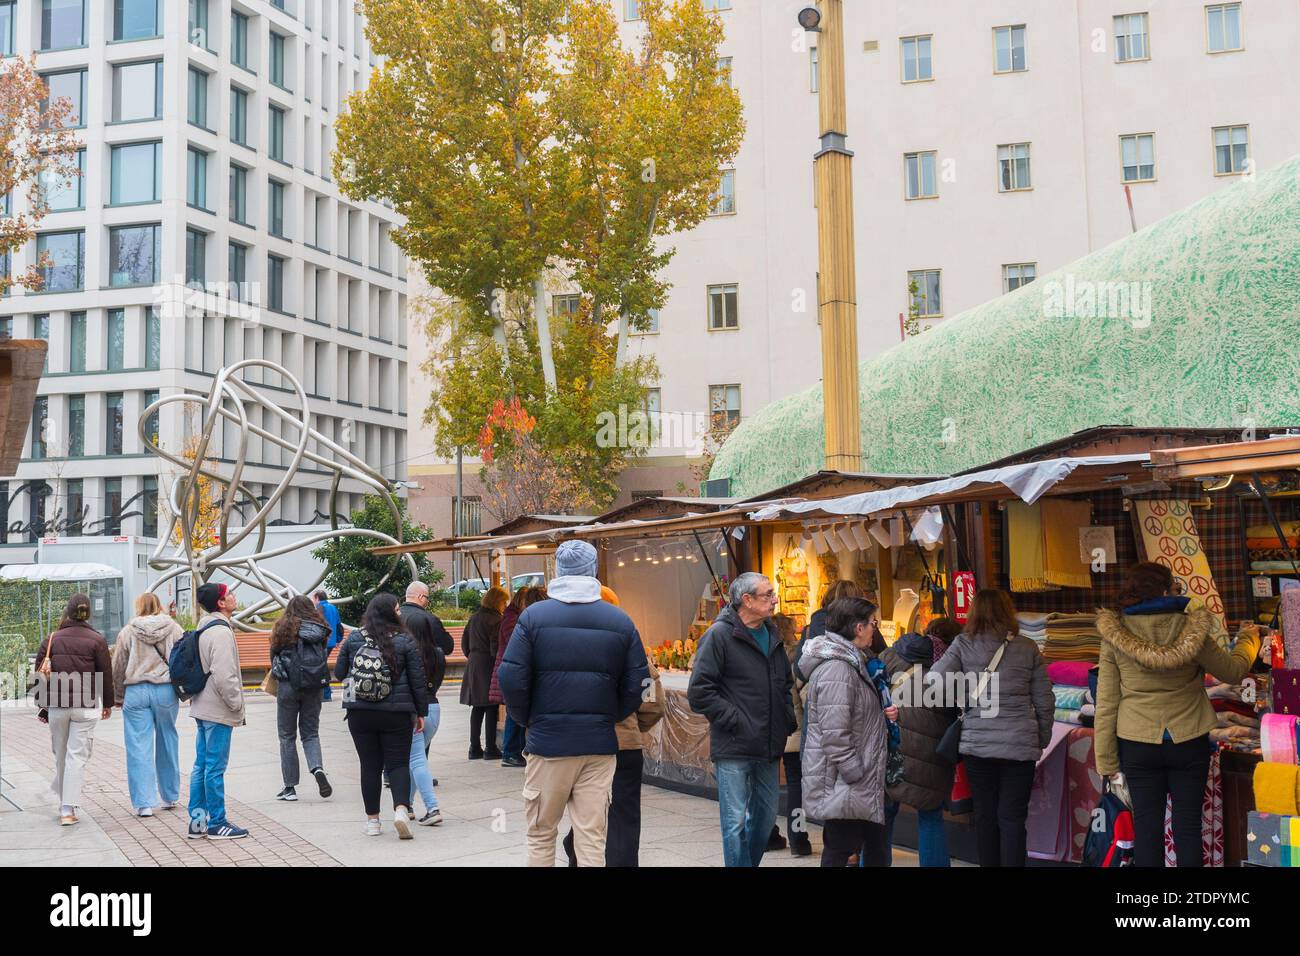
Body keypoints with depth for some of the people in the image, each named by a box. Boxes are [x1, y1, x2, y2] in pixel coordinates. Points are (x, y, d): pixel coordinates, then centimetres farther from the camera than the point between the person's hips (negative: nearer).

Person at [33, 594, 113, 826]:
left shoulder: (52, 639, 4)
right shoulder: (97, 640, -4)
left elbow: (40, 673, 6)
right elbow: (106, 674, -2)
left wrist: (42, 706, 14)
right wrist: (108, 703, 11)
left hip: (56, 706, 3)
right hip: (86, 707, -3)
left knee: (60, 755, 17)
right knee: (77, 757, -2)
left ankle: (65, 804, 29)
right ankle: (68, 809, -7)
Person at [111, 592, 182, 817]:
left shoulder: (128, 632, 1)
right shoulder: (173, 628, 2)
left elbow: (118, 668, 5)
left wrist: (118, 697, 16)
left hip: (136, 692, -1)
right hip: (166, 691, 1)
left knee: (139, 748, 1)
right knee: (167, 744, 13)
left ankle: (144, 803, 0)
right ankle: (170, 797, 23)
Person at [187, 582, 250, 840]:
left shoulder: (203, 630, 15)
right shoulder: (220, 632, -17)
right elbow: (224, 676, -23)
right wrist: (237, 704, -13)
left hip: (202, 708, 10)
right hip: (218, 711, -10)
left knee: (202, 765, 12)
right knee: (215, 768, -3)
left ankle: (198, 821, 17)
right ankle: (217, 823, 4)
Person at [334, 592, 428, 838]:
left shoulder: (354, 638, 2)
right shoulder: (405, 641, -4)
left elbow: (339, 672, 11)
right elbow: (418, 680, -1)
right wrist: (421, 712, 8)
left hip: (359, 713, 2)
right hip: (396, 714, -2)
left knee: (370, 765, 9)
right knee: (398, 763, 5)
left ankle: (372, 820, 14)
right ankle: (401, 809, -16)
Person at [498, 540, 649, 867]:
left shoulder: (534, 615, -4)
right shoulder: (620, 621, 1)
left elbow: (510, 678, -9)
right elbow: (638, 684, 0)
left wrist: (527, 719, 6)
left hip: (548, 741, -1)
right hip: (600, 743, 1)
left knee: (541, 835, 13)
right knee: (592, 840, 6)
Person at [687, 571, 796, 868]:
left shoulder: (772, 637, 13)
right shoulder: (719, 635, -10)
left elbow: (785, 684, 27)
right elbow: (699, 692, -14)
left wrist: (788, 720, 12)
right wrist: (734, 721, -16)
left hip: (768, 748, 7)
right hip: (734, 749, -7)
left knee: (766, 816, 15)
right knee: (736, 822, -3)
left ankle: (749, 862, 31)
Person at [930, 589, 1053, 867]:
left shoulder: (963, 645, -1)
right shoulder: (1027, 648, 1)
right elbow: (1044, 701, 5)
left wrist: (959, 702, 4)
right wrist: (1042, 741, 16)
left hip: (977, 743, 0)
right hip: (1020, 745, 0)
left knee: (985, 815, 11)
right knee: (1012, 817, 4)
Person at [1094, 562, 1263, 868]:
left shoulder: (1115, 635, -7)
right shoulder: (1191, 629, -8)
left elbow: (1106, 703, -6)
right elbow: (1234, 671, 6)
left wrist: (1106, 759, 1)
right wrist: (1248, 639, 26)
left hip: (1138, 744, 0)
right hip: (1189, 742, 0)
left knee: (1147, 827, 7)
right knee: (1188, 825, 9)